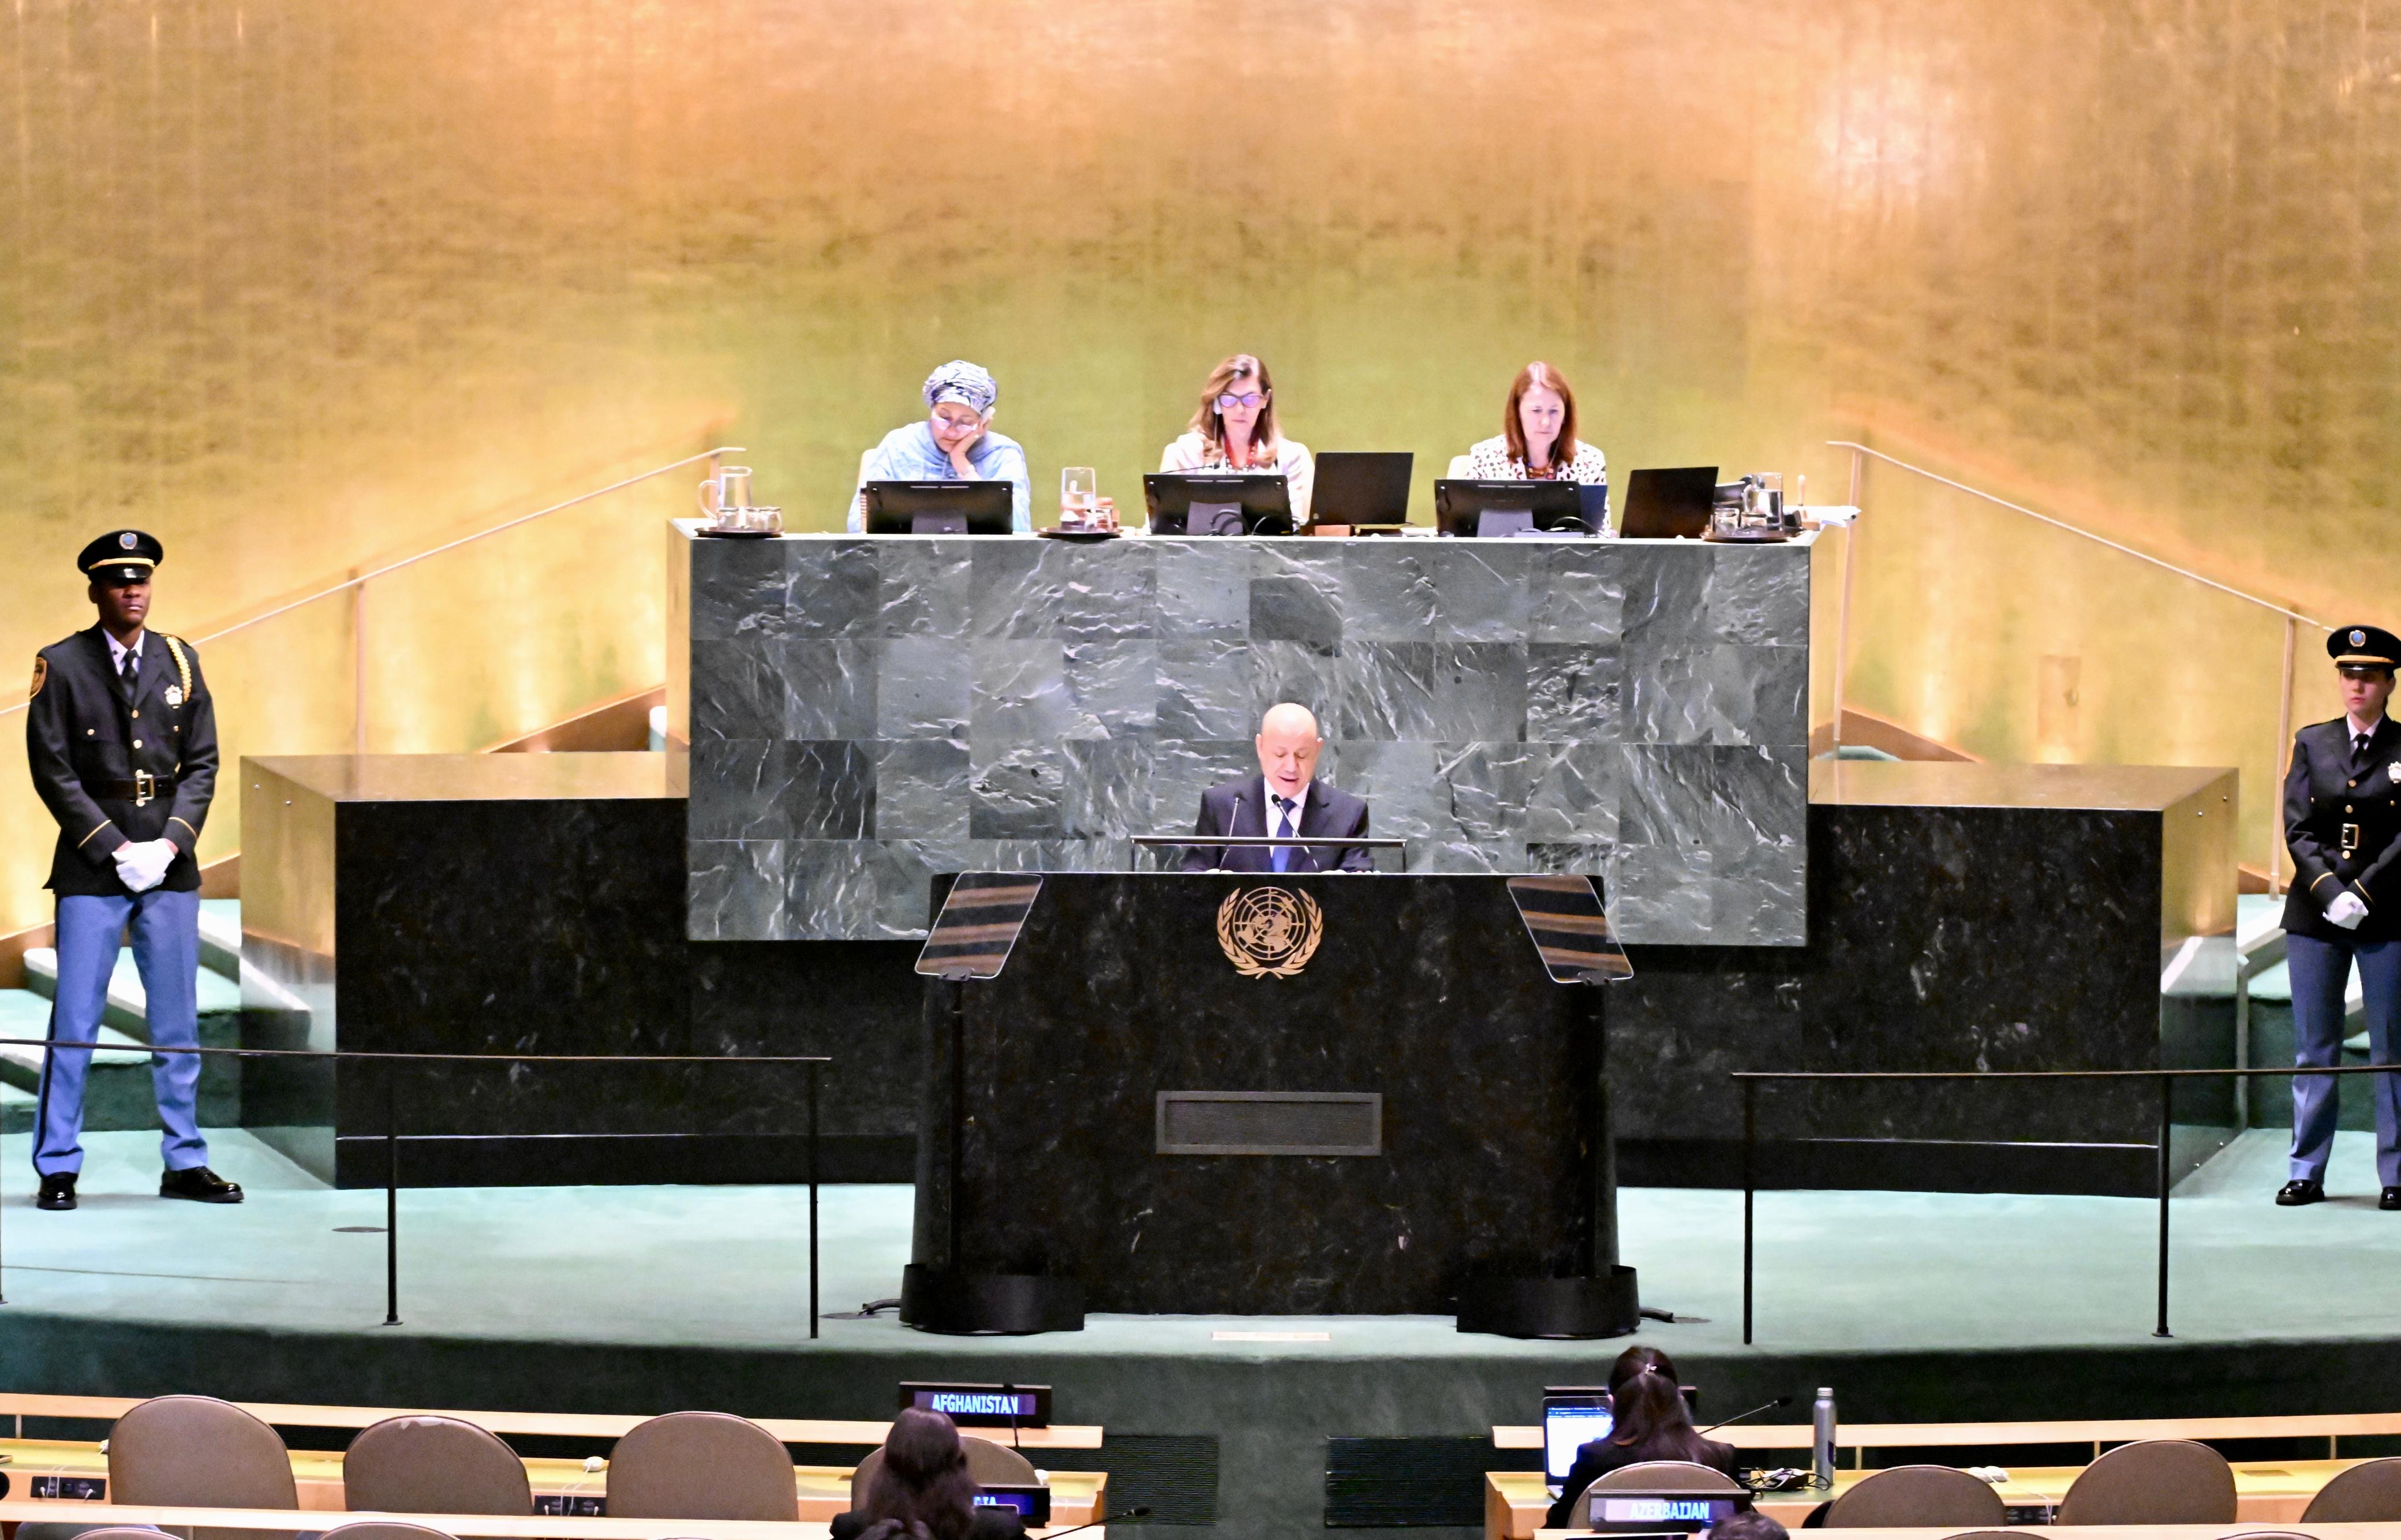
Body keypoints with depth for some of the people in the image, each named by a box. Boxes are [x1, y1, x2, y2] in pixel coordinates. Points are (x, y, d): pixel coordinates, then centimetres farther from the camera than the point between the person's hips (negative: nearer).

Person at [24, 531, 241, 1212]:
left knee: (177, 1021, 7)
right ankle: (57, 1167, 4)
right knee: (75, 1020, -2)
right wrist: (117, 849, -11)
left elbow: (201, 766, 7)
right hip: (91, 868, -3)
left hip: (171, 867, 3)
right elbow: (53, 772, -5)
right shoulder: (61, 666, -3)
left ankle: (185, 1162, 14)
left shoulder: (180, 662, 8)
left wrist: (168, 845, -6)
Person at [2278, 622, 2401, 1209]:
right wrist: (2329, 891, -11)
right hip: (2315, 914, 2)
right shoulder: (2313, 743, 8)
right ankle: (2307, 1172, 11)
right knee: (2314, 1050, 5)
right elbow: (2297, 828, 2)